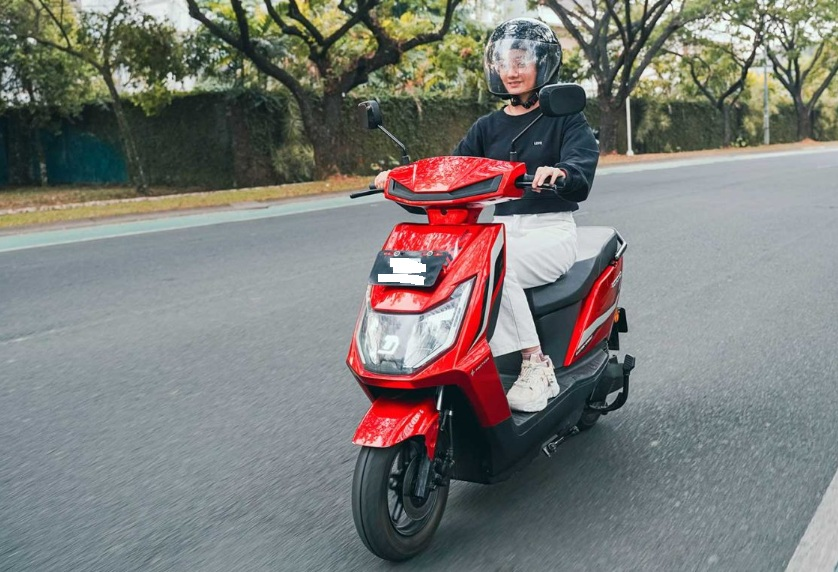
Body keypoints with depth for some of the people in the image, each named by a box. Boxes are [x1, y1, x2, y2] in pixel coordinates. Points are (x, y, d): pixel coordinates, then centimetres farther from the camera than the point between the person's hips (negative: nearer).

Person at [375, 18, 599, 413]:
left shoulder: (565, 119, 3)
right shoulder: (487, 128, 17)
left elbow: (582, 169, -15)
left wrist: (560, 173, -40)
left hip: (551, 230, -4)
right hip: (501, 230, 4)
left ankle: (535, 366, -24)